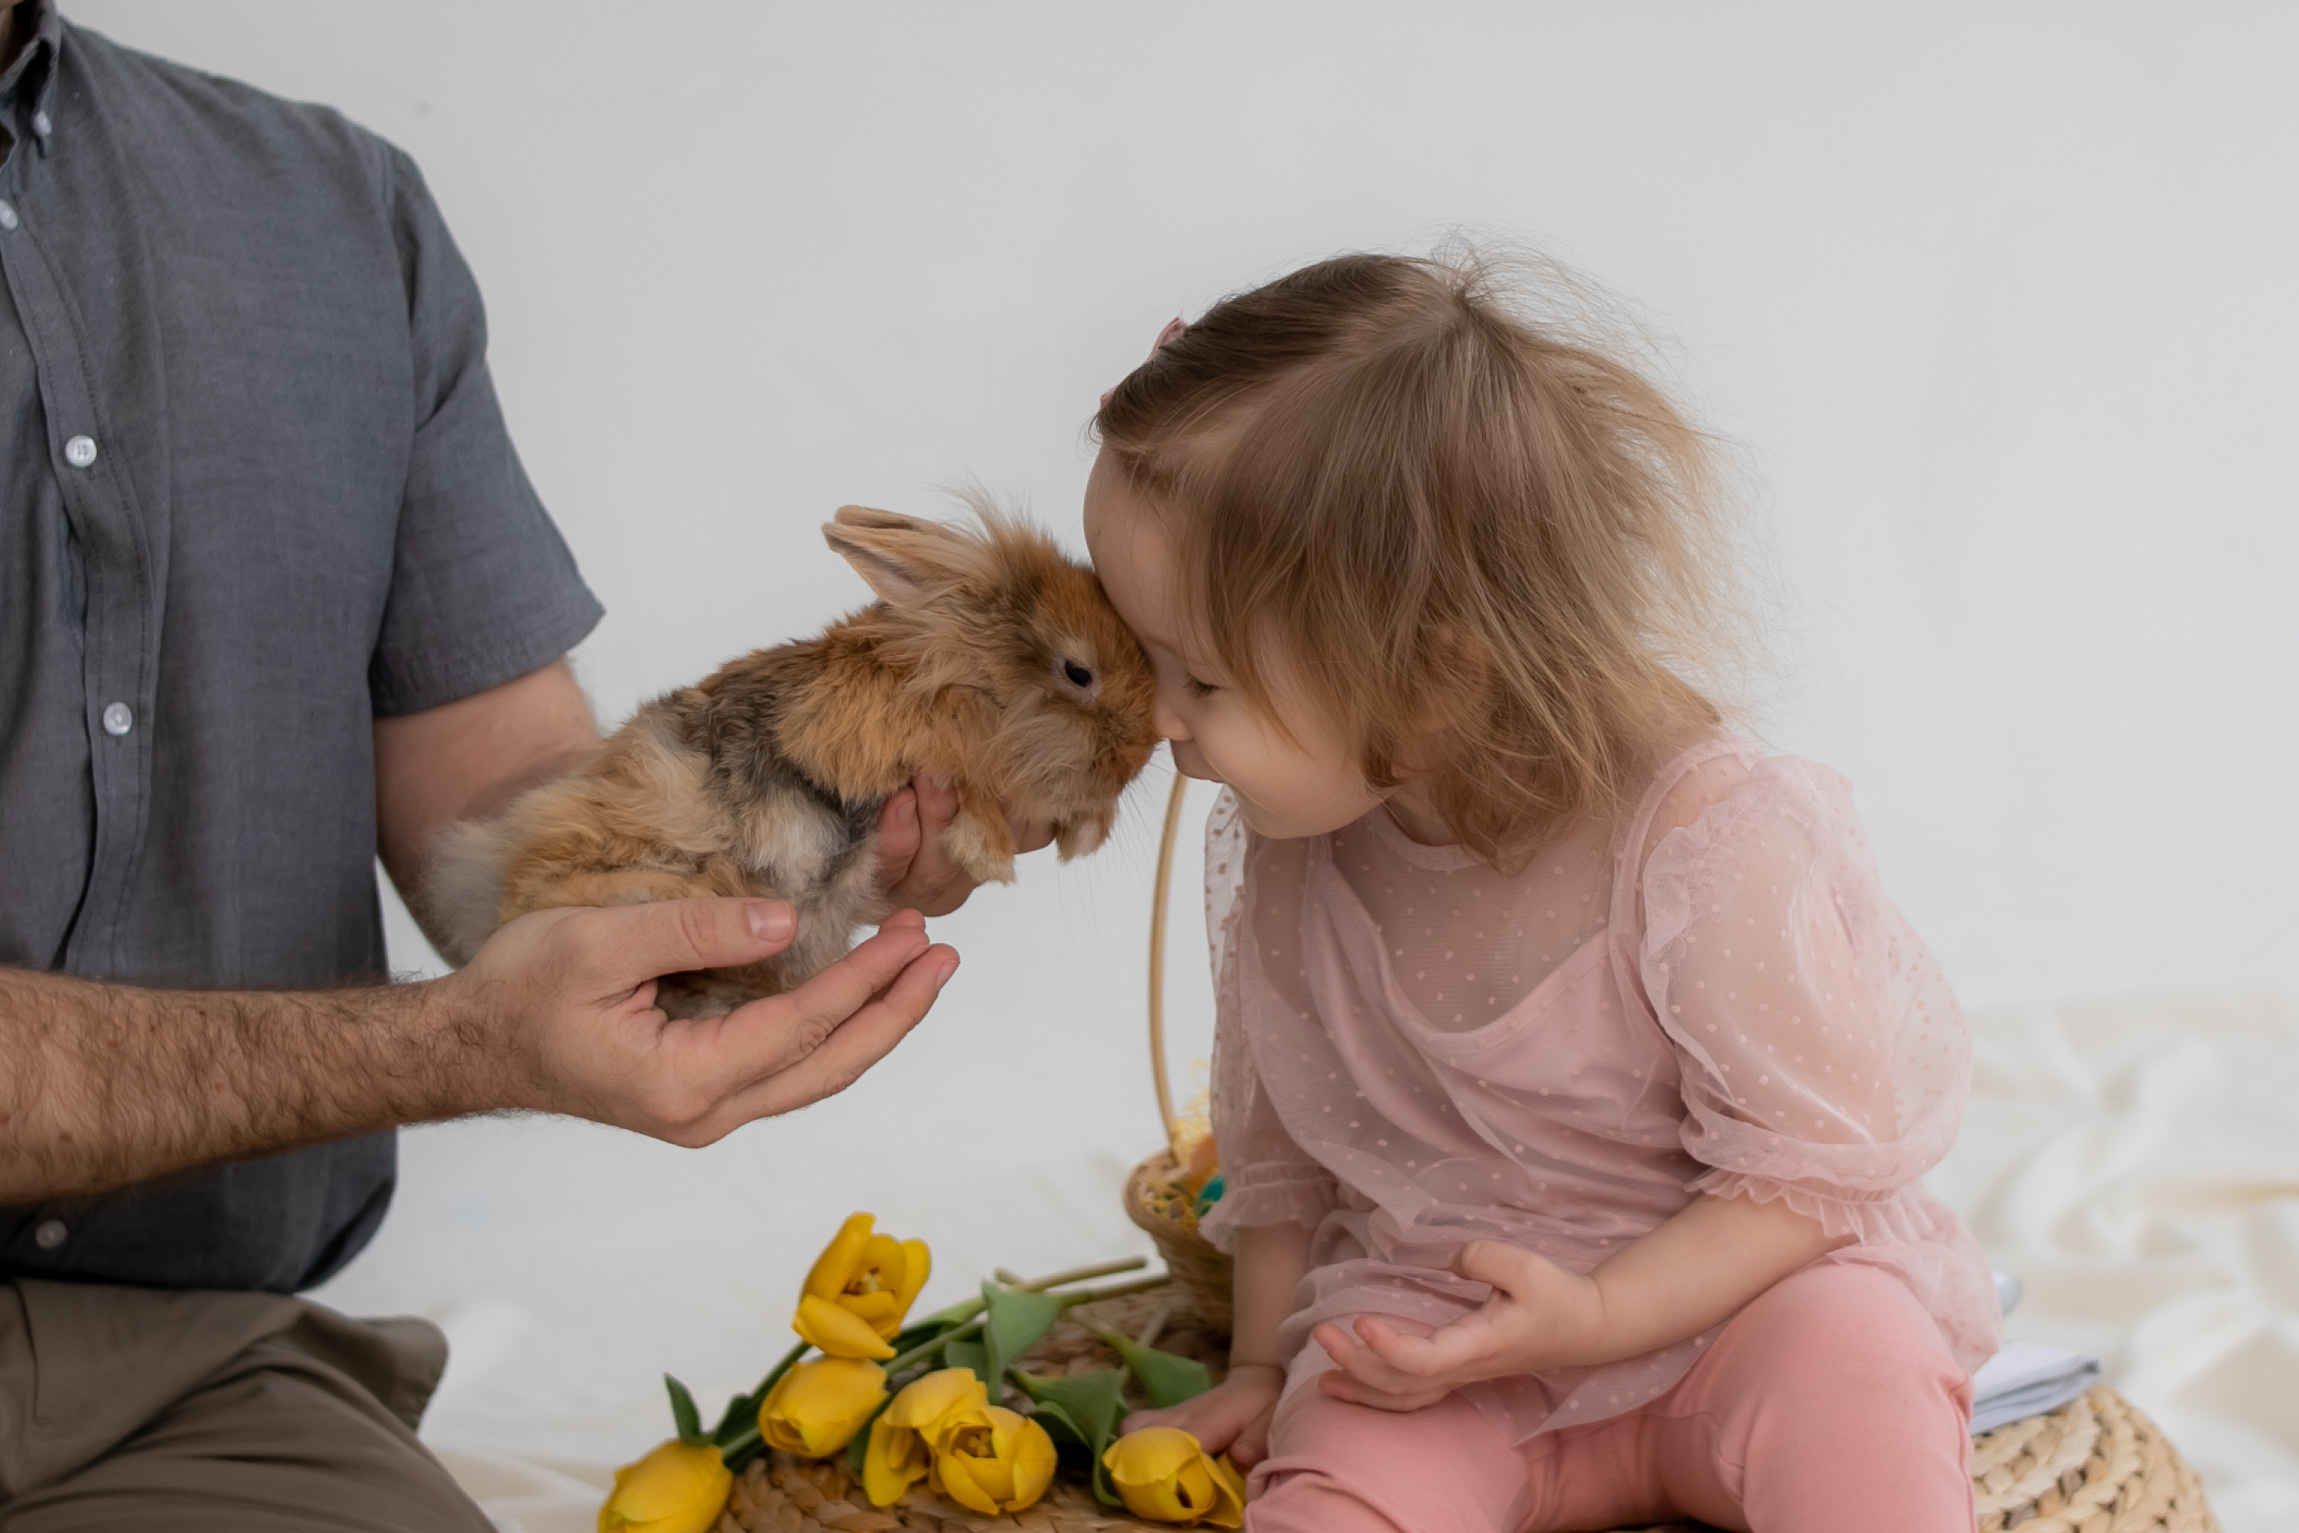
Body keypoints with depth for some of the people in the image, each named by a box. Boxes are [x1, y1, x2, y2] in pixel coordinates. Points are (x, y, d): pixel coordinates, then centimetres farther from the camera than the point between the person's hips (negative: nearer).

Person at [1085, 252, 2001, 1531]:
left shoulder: (1707, 835, -23)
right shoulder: (1286, 853, -5)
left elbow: (1816, 1161, -16)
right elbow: (1277, 1137, 13)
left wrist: (1591, 1318, -25)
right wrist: (1263, 1363, 11)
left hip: (1725, 1297, -3)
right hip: (1428, 1324, 3)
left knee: (1848, 1365, -34)